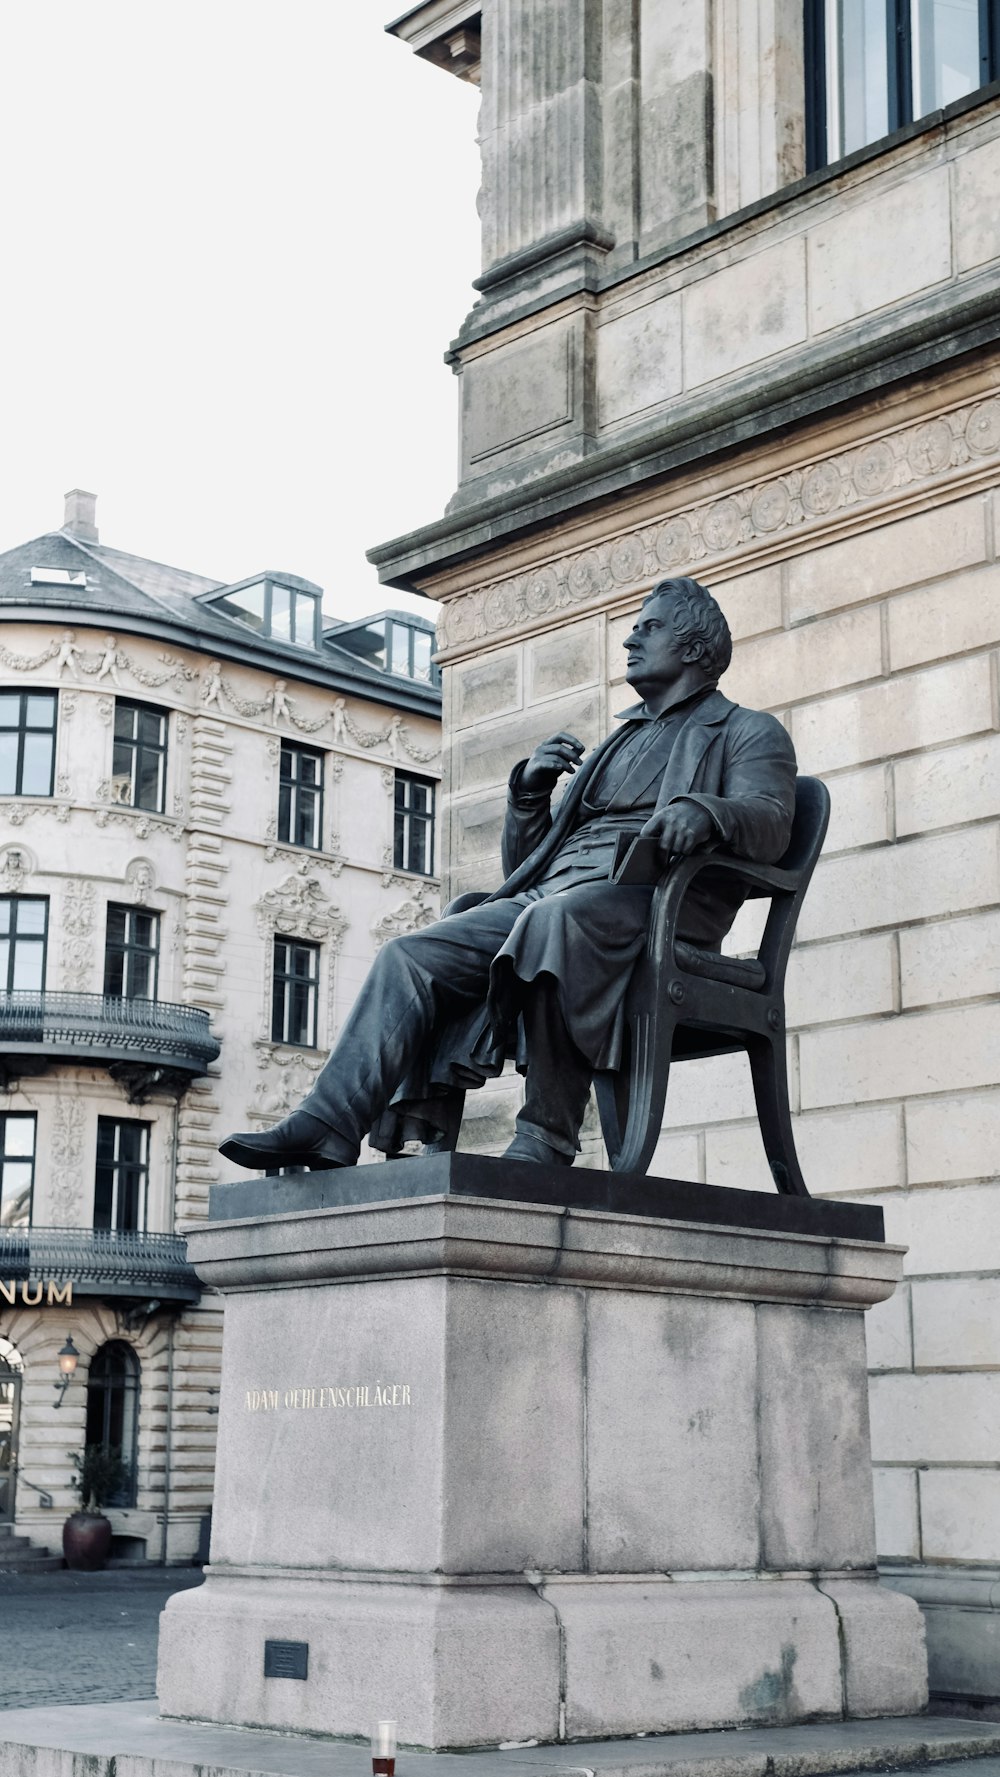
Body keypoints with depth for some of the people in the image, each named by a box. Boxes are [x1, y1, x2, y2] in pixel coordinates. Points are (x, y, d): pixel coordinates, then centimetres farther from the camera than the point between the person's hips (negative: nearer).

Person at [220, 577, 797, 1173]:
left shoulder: (748, 733, 17)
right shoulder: (617, 744, 35)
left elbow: (770, 822, -6)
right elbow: (521, 862, 30)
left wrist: (703, 810, -27)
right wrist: (530, 789, 11)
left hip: (653, 899, -7)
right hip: (546, 893, 7)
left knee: (553, 919, -40)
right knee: (411, 956, -16)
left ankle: (546, 1141, -36)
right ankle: (329, 1129, -25)